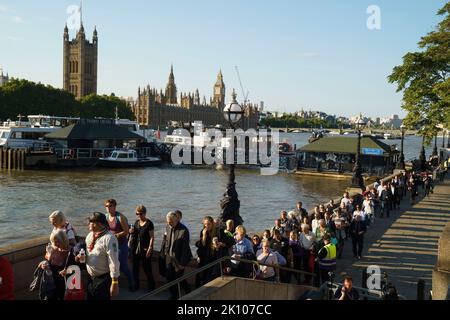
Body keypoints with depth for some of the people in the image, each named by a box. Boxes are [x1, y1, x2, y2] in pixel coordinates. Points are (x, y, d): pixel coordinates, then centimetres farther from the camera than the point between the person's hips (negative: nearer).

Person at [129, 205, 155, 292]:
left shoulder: (149, 223, -10)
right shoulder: (136, 222, 9)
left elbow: (152, 237, -12)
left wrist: (150, 249, -18)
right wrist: (131, 231, -2)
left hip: (145, 249, -6)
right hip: (136, 248, 6)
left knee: (146, 268, -2)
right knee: (135, 267, 12)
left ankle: (151, 286, 13)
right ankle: (135, 285, 25)